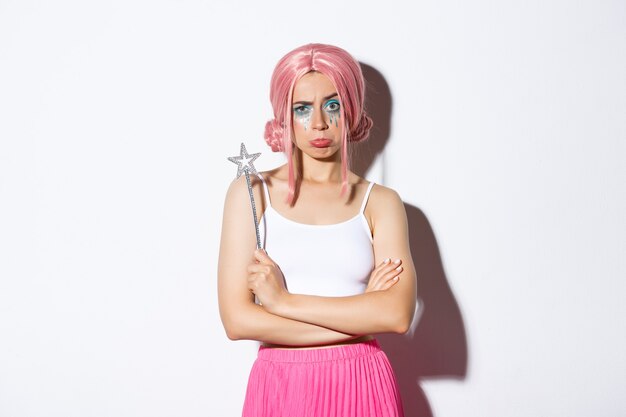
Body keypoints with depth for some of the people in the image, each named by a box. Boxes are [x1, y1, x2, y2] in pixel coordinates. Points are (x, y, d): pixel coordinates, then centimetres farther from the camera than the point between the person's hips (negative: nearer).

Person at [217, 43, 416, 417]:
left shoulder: (381, 202, 0)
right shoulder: (250, 192, -1)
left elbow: (398, 314, -13)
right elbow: (237, 319, -9)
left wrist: (284, 301, -13)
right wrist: (360, 317, -11)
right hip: (280, 387, 0)